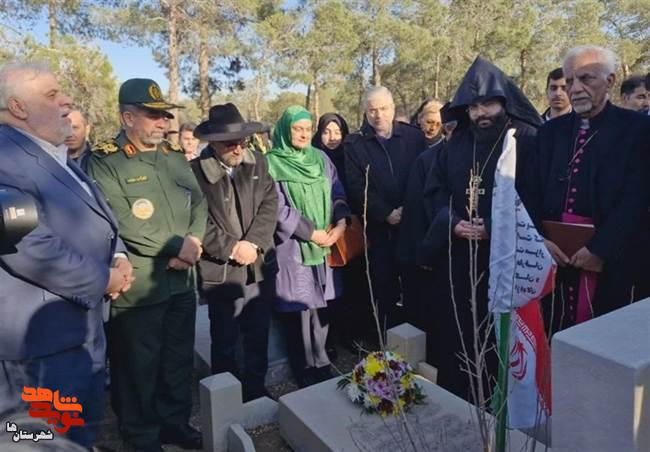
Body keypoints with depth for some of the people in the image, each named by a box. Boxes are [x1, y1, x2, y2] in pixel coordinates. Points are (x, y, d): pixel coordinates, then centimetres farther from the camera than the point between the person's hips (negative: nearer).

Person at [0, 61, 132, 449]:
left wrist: (118, 255, -1)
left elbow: (98, 219, 19)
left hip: (83, 323, 10)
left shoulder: (60, 157, 14)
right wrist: (103, 280, -19)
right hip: (41, 334, -9)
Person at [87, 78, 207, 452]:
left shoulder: (176, 157, 10)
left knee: (179, 358, 19)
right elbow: (124, 224, -20)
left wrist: (192, 244, -11)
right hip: (138, 287, -6)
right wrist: (177, 245, -16)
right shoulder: (105, 162, -9)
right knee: (139, 367, 11)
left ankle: (176, 422, 39)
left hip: (183, 281, 6)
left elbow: (199, 202, 7)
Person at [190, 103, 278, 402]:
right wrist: (232, 248, -15)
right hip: (220, 271, -4)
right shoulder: (195, 171, -10)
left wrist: (253, 243, -13)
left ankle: (256, 390, 36)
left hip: (260, 265, 4)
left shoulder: (258, 162, 4)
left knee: (259, 336, 16)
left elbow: (270, 204, -1)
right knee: (224, 341, 12)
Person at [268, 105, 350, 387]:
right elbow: (278, 208, -10)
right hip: (293, 247, -4)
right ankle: (307, 373, 14)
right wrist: (311, 233, -11)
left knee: (320, 306, 7)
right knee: (300, 310, 0)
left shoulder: (320, 158, 12)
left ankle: (321, 365, 23)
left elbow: (338, 194, 9)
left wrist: (340, 224, -8)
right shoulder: (272, 163, -3)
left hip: (325, 244, 4)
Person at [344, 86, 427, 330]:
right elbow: (356, 187, -3)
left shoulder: (414, 136, 8)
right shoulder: (355, 144, 6)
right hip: (379, 230, 0)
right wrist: (385, 214, -12)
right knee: (384, 289, 5)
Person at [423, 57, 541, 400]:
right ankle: (454, 399, 28)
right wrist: (452, 223, -7)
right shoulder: (455, 144, 11)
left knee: (497, 336, 3)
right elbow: (435, 189, 11)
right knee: (455, 332, 11)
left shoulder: (529, 141, -4)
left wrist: (495, 228, -16)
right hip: (456, 257, 5)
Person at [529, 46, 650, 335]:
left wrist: (599, 249, -17)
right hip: (555, 256, 3)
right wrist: (540, 240, -8)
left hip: (613, 262, -3)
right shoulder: (551, 131, 11)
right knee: (556, 335, 8)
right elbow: (534, 193, 6)